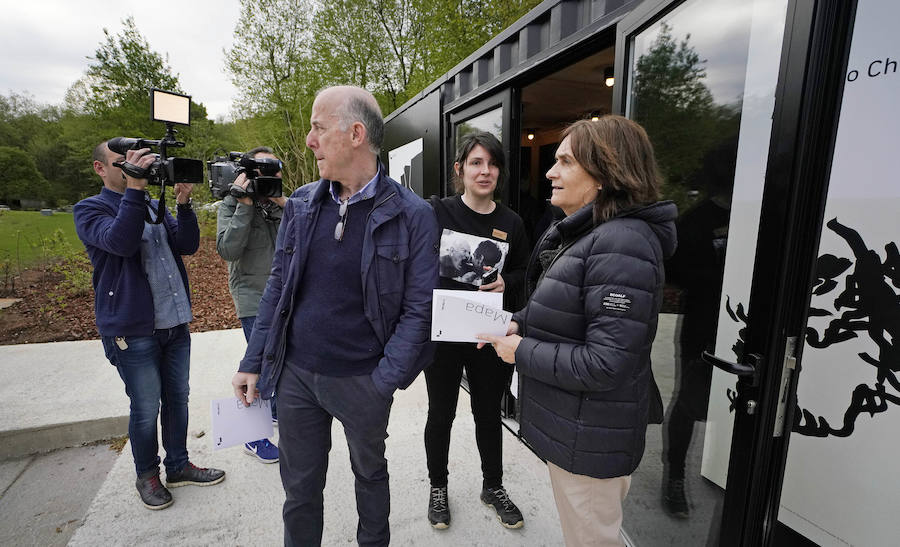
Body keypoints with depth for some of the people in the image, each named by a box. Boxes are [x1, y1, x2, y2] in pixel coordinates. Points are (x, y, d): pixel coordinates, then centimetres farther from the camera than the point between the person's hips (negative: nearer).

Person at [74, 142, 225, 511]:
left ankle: (178, 465, 31)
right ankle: (147, 475, 28)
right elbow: (120, 241, -23)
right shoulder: (90, 210, -1)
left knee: (178, 399, 14)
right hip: (132, 329, -5)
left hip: (175, 323, 5)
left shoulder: (154, 206, 14)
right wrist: (134, 189, -26)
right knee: (146, 408, 6)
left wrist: (183, 203, -14)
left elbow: (188, 245, -1)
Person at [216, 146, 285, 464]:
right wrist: (244, 205, -19)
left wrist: (284, 205, -17)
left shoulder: (282, 203, 7)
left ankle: (277, 409, 41)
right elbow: (227, 250, -16)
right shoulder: (232, 204, -4)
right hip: (254, 300, -5)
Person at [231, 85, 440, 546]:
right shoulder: (301, 204, 1)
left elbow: (418, 309, -12)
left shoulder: (412, 215, -13)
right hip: (295, 374, 3)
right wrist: (253, 363, 4)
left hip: (363, 381, -2)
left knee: (370, 473, 23)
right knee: (299, 489, 19)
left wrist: (384, 381, -15)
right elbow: (278, 287, 6)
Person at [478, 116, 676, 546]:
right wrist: (517, 323, -2)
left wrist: (522, 353, -20)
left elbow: (605, 363, -29)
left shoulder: (622, 244, -26)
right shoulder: (578, 233, 6)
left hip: (588, 437, -9)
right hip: (572, 420, 9)